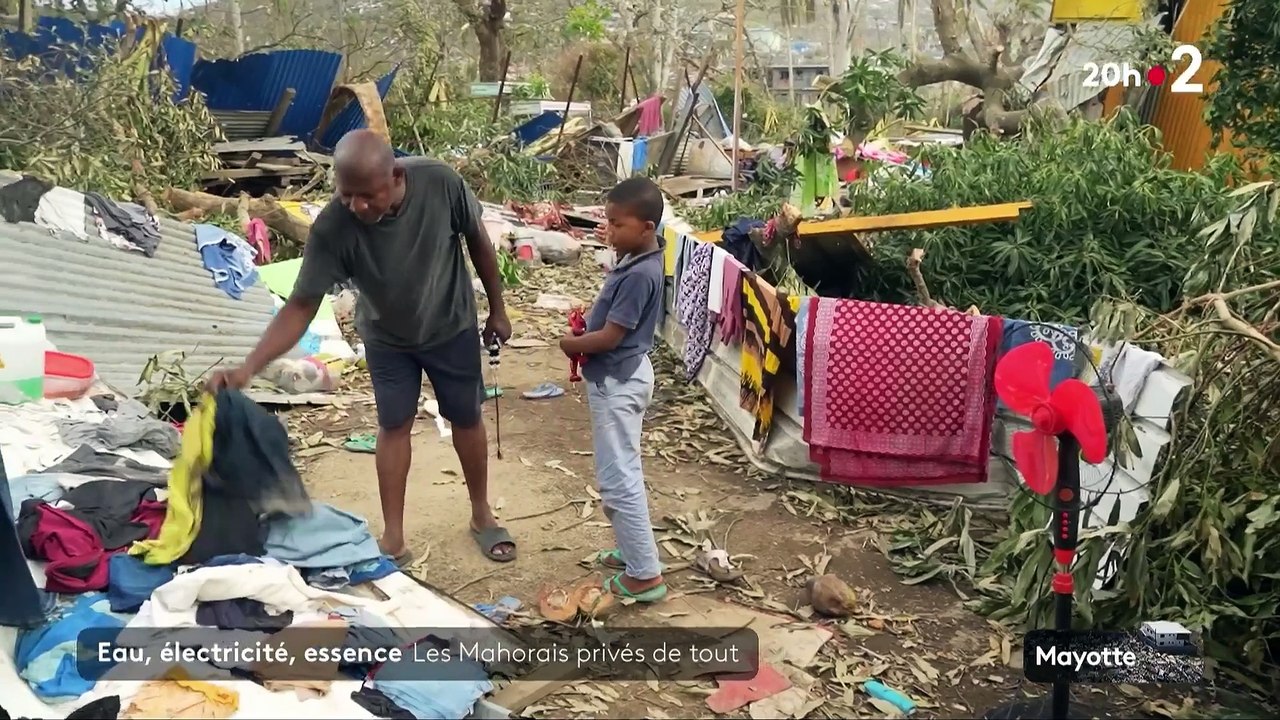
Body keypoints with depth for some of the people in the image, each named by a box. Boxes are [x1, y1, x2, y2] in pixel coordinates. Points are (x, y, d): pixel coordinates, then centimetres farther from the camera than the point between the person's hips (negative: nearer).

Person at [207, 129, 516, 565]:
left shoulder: (441, 183, -32)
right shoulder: (331, 228, -33)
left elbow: (477, 241, -13)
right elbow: (301, 307, -28)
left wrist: (497, 309, -3)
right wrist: (249, 367, -41)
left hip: (452, 327, 0)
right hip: (386, 339, 0)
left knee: (466, 418, 14)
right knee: (394, 426, 11)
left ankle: (482, 516, 36)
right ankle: (393, 537, 27)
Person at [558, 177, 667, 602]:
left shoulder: (640, 274, -25)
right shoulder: (636, 261, 6)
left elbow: (610, 337, -24)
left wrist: (571, 344, -7)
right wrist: (588, 318, 1)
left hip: (617, 382, -10)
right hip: (620, 377, 10)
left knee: (618, 480, -3)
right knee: (621, 474, 20)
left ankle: (646, 574, 5)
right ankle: (634, 550, 33)